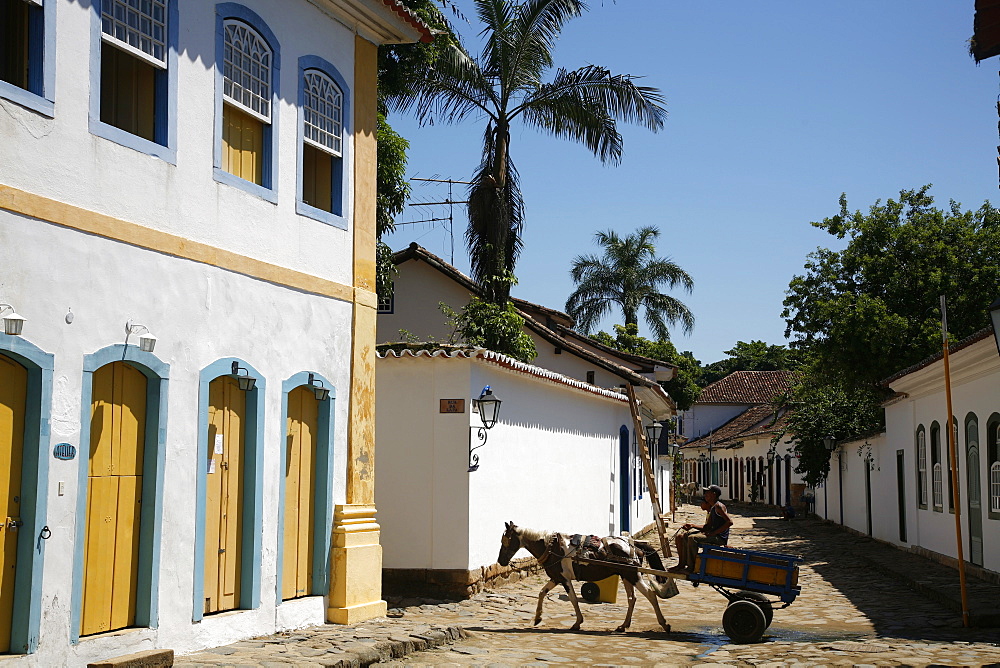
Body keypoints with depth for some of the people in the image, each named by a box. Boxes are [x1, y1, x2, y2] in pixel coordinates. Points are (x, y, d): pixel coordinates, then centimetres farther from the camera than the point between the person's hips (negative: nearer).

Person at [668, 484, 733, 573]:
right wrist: (692, 526, 6)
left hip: (720, 538, -10)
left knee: (692, 538, -26)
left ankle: (691, 567, -19)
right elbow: (707, 527, 18)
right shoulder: (712, 509, 17)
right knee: (684, 536, 10)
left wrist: (713, 533, -21)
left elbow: (730, 522, -23)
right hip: (713, 535, 10)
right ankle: (682, 564, 12)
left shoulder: (719, 506, -14)